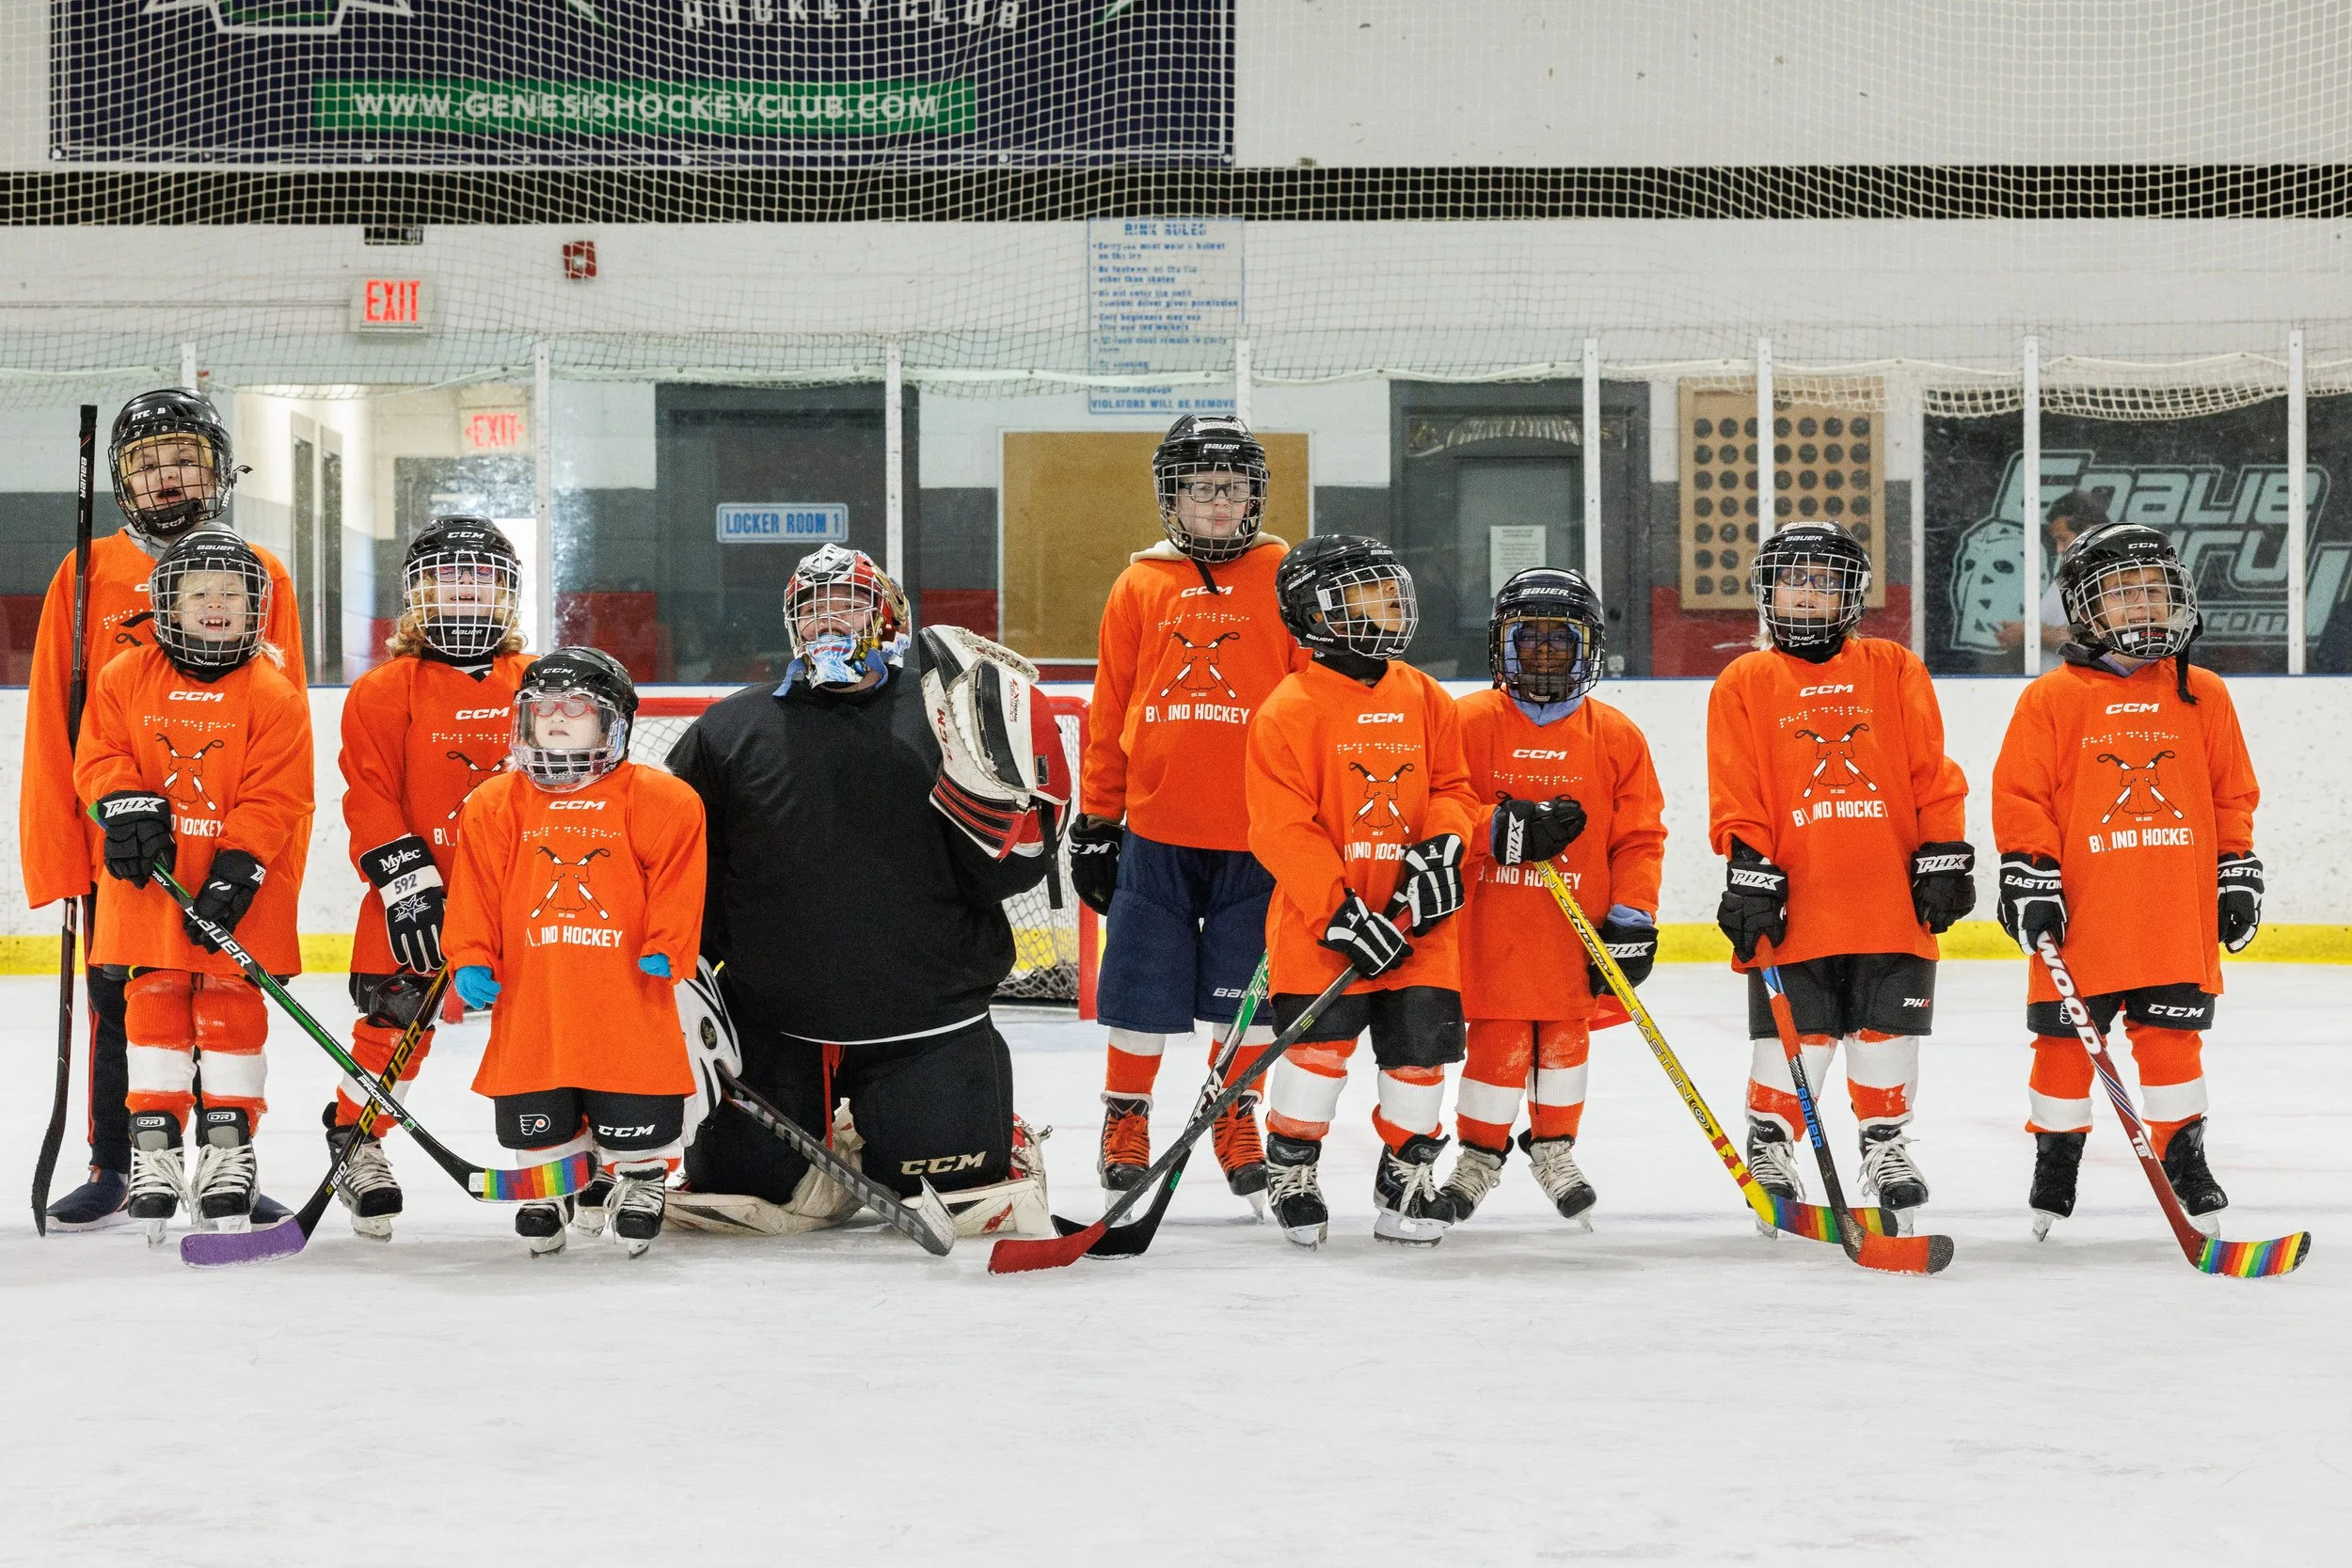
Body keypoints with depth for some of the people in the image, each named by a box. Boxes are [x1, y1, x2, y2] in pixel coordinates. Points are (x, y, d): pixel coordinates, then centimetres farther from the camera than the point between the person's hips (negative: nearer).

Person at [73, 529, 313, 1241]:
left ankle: (227, 1149, 11)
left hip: (235, 889, -2)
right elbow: (98, 754, 5)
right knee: (153, 1007, 4)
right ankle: (154, 1147, 11)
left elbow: (274, 797, -8)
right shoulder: (127, 680, 4)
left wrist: (237, 868, -17)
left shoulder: (274, 694, -4)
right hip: (150, 883, 2)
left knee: (231, 1010, 1)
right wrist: (125, 802, -14)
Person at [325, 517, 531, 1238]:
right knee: (394, 1019, -6)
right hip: (417, 894, -2)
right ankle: (356, 1145, 12)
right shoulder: (385, 690, -2)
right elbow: (369, 794, -6)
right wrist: (404, 880, -15)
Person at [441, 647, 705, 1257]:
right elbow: (474, 894, 6)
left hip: (627, 1011, -2)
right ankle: (547, 1191, 37)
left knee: (635, 1128, 3)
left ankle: (639, 1184, 31)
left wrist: (667, 949, -11)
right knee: (537, 1129, 9)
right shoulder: (493, 806, 6)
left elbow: (677, 885, 0)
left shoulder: (660, 801, 1)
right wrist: (470, 960, -4)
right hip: (529, 1006, 2)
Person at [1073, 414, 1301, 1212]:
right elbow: (1109, 712, 9)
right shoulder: (1140, 586, 6)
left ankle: (1237, 1122, 23)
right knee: (1144, 982, 4)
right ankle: (1125, 1117, 21)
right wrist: (1095, 820, 8)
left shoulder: (1284, 579, 3)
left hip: (1254, 834, -1)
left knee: (1246, 984, 6)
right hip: (1153, 825, 1)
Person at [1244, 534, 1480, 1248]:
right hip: (1319, 921, -4)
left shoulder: (1425, 698, 9)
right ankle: (1290, 1166, 13)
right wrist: (1343, 913, -17)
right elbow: (1283, 829, -12)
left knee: (1420, 1046, 3)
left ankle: (1408, 1174, 21)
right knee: (1319, 1047, -8)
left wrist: (1441, 850, -7)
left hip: (1416, 920, 5)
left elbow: (1453, 787, 15)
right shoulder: (1290, 708, -9)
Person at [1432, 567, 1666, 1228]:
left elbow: (1639, 836, 3)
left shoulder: (1616, 737, 4)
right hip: (1491, 923, -2)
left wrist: (1632, 920, -6)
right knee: (1499, 1042, -2)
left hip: (1578, 927, 2)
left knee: (1565, 1040, 9)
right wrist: (1504, 828, -21)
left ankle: (1553, 1150, 31)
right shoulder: (1468, 723, 0)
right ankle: (1480, 1155, 20)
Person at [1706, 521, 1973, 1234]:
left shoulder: (1894, 670, 8)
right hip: (1794, 903, -1)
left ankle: (1886, 1145, 23)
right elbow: (1735, 798, 1)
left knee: (1886, 1033, 7)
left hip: (1890, 900, 1)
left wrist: (1944, 857, 0)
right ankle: (1770, 1149, 15)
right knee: (1794, 1037, -1)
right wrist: (1748, 874, -7)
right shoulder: (1744, 685, 6)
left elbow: (1931, 774, 6)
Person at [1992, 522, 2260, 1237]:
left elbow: (2233, 794, 13)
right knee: (2065, 1041, 6)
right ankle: (2056, 1157, 20)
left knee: (2171, 1037, 5)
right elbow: (2019, 795, -3)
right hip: (2081, 917, -2)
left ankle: (2183, 1157, 17)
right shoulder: (2051, 699, -3)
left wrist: (2238, 875, 10)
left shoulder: (2203, 696, 7)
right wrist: (2029, 881, -8)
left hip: (2177, 917, 2)